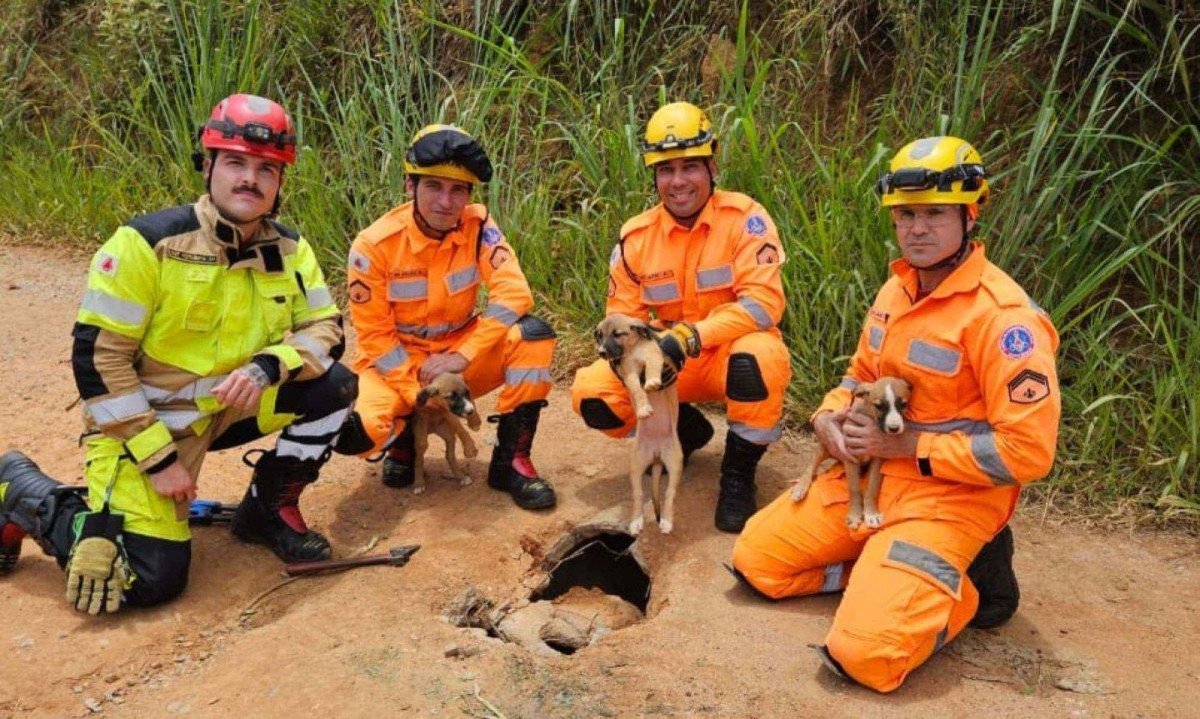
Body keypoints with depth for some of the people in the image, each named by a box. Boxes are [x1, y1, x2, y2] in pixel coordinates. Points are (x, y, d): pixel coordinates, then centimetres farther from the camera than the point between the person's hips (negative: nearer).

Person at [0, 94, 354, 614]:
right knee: (150, 581, -12)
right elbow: (96, 357, -19)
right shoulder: (147, 243, -20)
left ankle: (269, 509, 7)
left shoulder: (289, 250, -4)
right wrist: (158, 457, -19)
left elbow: (325, 328, -3)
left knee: (334, 387, -15)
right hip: (143, 421, -5)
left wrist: (268, 366, -25)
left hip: (229, 408, 5)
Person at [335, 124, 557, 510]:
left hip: (463, 356, 2)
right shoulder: (374, 245, -17)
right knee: (354, 429, -30)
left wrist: (460, 358, -28)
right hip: (397, 362, -1)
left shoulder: (477, 225, -13)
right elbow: (375, 335, -11)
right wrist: (420, 394, -21)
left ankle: (511, 459, -13)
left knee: (533, 334, -26)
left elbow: (514, 294, -21)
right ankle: (405, 436, 9)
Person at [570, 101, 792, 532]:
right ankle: (686, 431, 12)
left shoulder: (743, 217, -14)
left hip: (734, 353, -3)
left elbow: (764, 302, -24)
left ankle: (738, 475, -11)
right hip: (671, 365, 4)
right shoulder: (636, 236, -4)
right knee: (591, 393, -18)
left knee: (758, 355, -39)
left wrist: (691, 336, -36)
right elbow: (621, 321, 0)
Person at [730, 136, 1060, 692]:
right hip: (870, 475, 8)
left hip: (951, 494, -7)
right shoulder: (896, 290, 5)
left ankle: (968, 582, 4)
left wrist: (908, 443, -19)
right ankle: (888, 568, 12)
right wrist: (829, 418, -3)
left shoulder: (1001, 316, -20)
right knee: (756, 557, 4)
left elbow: (1027, 450, -23)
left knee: (865, 653, -21)